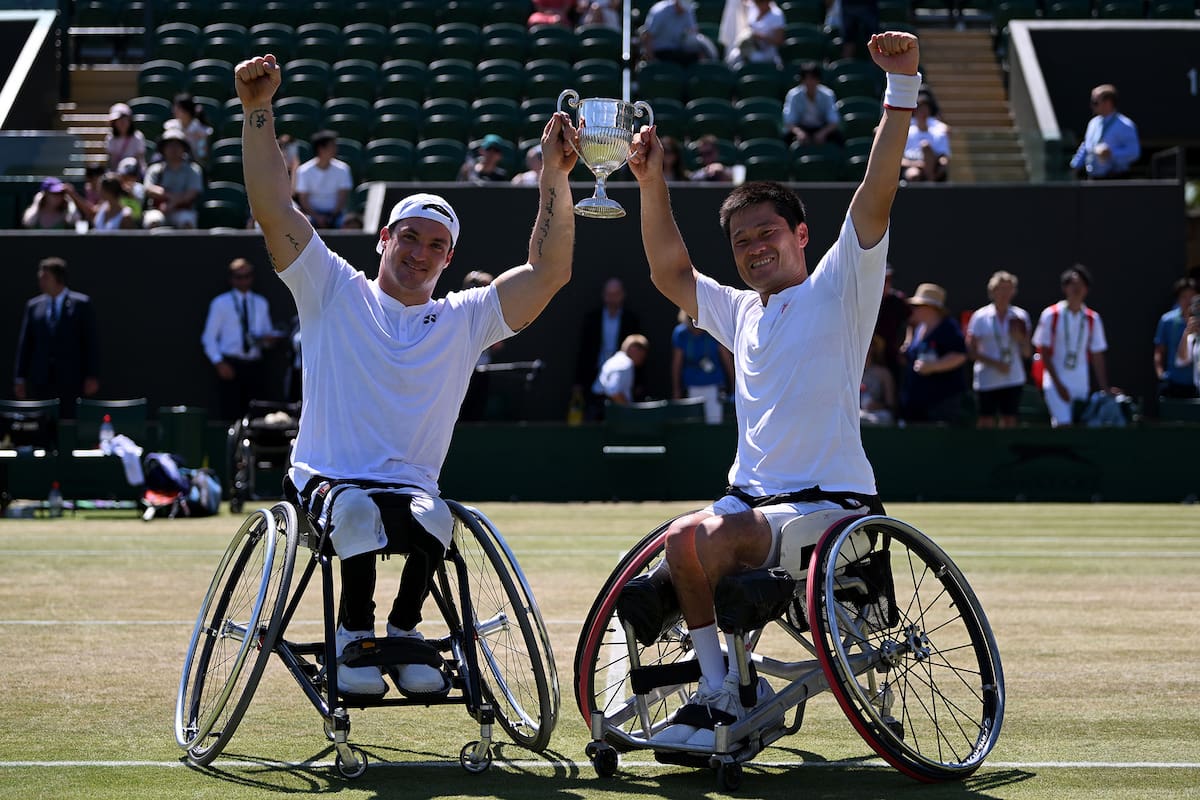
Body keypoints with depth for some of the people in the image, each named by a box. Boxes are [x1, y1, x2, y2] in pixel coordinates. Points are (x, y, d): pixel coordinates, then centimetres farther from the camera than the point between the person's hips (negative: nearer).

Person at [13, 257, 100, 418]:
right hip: (40, 381, 3)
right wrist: (20, 379, 4)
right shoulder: (33, 306, 10)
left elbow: (91, 342, -2)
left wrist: (92, 376, -7)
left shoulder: (81, 304, 0)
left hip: (71, 380, -3)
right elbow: (25, 343, 9)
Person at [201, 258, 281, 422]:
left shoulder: (261, 304, 19)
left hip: (254, 366, 3)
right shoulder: (220, 303, 7)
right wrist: (219, 363, -10)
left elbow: (268, 333, 21)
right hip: (230, 366, -3)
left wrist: (270, 339, -5)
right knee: (230, 415, -11)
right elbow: (209, 338, 4)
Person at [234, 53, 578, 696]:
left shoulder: (463, 320, 12)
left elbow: (549, 272, 2)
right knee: (357, 510, -37)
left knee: (432, 521, -34)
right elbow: (272, 209, -1)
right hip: (324, 480, -1)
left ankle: (403, 629, -7)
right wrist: (258, 110, -11)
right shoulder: (336, 293, 9)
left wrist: (555, 176, -9)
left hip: (413, 489, 2)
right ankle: (353, 632, -15)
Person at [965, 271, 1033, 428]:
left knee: (1009, 421, 3)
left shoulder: (1020, 316, 7)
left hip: (1013, 379, 3)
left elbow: (1027, 353, 9)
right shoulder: (980, 317, -2)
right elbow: (971, 351, -5)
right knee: (986, 423, -4)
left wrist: (1021, 338, -12)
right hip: (987, 380, -3)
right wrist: (995, 363, -17)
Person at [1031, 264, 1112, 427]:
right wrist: (1058, 384, -9)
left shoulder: (1093, 319, 7)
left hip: (1082, 384, 4)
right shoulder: (1051, 315, -3)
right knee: (1063, 426, -16)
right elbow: (1044, 353, -4)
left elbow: (1097, 357, 10)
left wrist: (1105, 388, 3)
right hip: (1056, 383, -4)